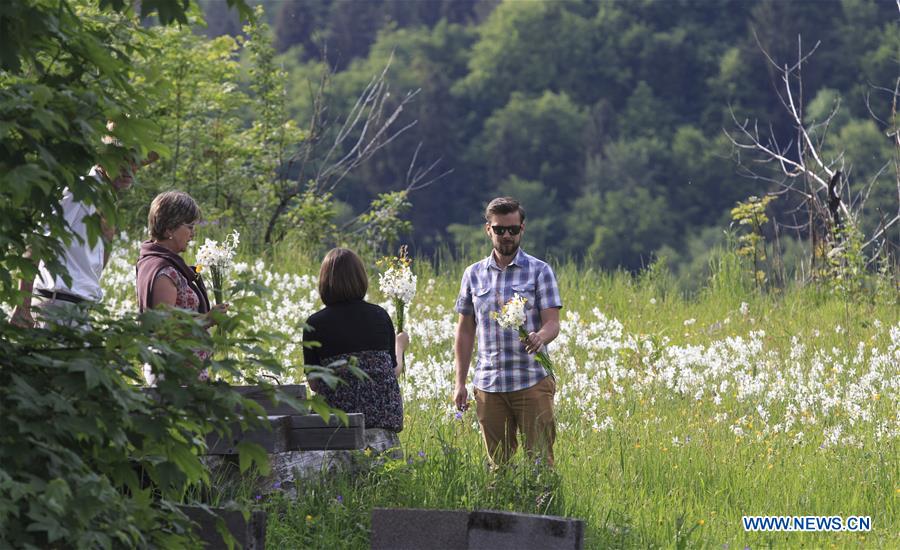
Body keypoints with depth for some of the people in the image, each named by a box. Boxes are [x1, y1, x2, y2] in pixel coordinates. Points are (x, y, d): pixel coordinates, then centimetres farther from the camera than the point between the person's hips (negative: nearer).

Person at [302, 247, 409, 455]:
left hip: (338, 412, -2)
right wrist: (400, 346, 32)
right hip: (383, 412, 2)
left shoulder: (315, 324, -1)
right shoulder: (380, 316, 5)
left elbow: (314, 384, 4)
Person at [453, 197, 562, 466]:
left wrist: (540, 336, -29)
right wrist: (460, 382, 9)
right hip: (488, 384, 3)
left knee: (539, 458, -7)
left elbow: (552, 322, -5)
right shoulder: (474, 274, 12)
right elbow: (465, 330, 15)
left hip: (532, 382, -3)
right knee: (498, 462, 4)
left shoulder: (539, 271, 2)